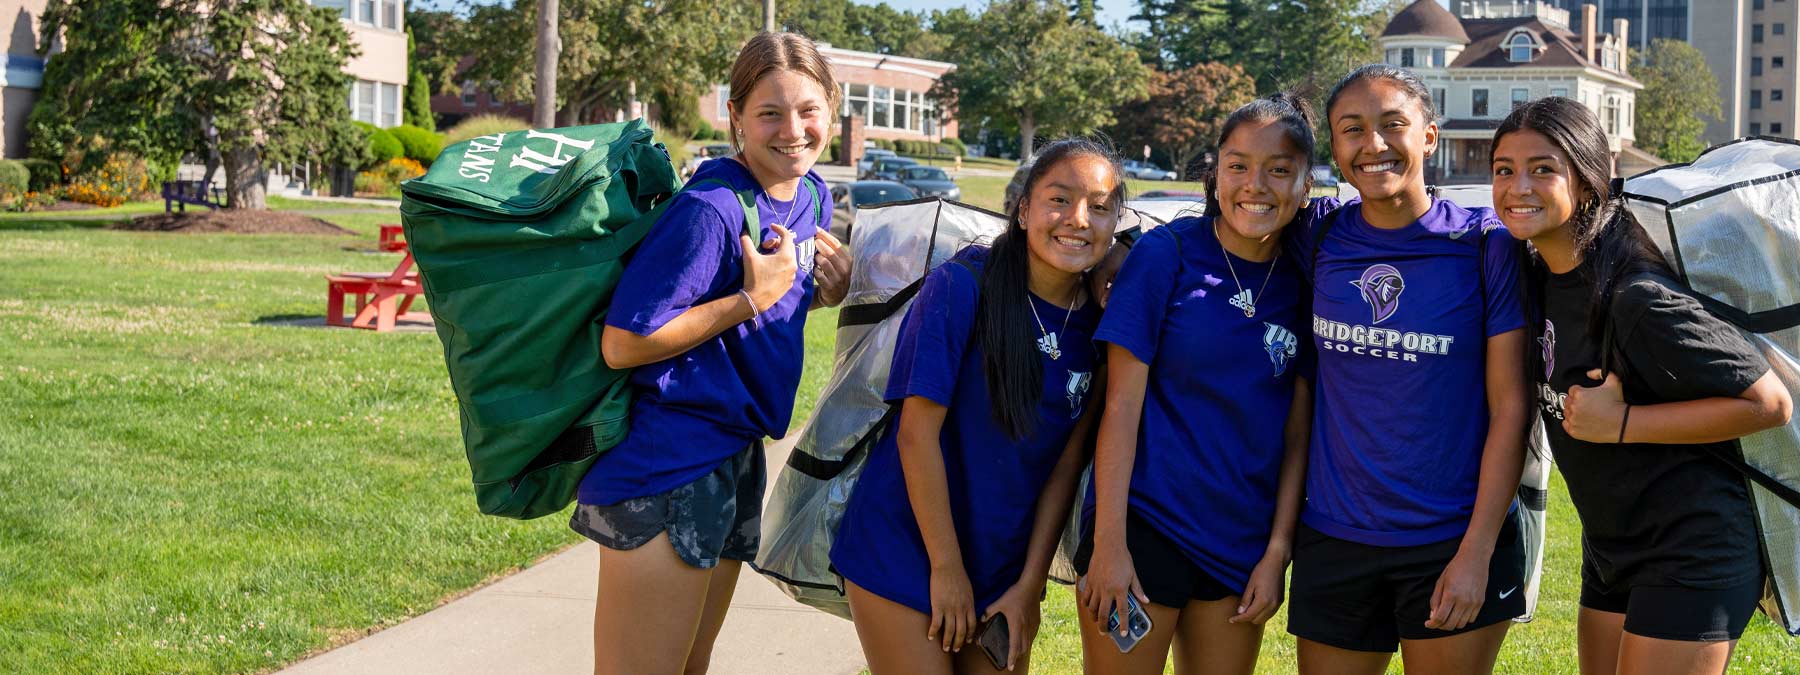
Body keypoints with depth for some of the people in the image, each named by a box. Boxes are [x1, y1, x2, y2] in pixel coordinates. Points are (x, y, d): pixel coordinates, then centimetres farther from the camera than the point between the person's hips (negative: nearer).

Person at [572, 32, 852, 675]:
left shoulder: (810, 196, 6)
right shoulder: (710, 209, -20)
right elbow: (623, 344, -21)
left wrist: (826, 290, -1)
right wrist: (752, 298, -19)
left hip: (733, 458, 9)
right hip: (665, 469, -9)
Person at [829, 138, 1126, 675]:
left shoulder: (1099, 326, -1)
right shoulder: (961, 286, -15)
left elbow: (1066, 465, 0)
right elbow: (918, 433, -16)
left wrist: (1030, 584, -2)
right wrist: (947, 569, -15)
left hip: (1004, 566, 5)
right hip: (904, 551, -5)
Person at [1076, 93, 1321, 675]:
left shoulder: (1302, 284, 3)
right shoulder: (1165, 255, -8)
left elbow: (1298, 430, 4)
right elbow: (1121, 404, -10)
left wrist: (1277, 552, -1)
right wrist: (1108, 543, -14)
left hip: (1244, 549, 4)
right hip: (1145, 528, -4)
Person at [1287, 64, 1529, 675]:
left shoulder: (1484, 245, -7)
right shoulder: (1319, 241, 1)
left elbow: (1510, 408, -7)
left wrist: (1477, 553, -12)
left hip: (1452, 546, -3)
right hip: (1333, 543, 3)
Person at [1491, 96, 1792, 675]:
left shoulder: (1639, 299, -25)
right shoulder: (1542, 277, 1)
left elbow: (1770, 403, -22)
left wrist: (1622, 424, -23)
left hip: (1690, 558, -9)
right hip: (1612, 551, 9)